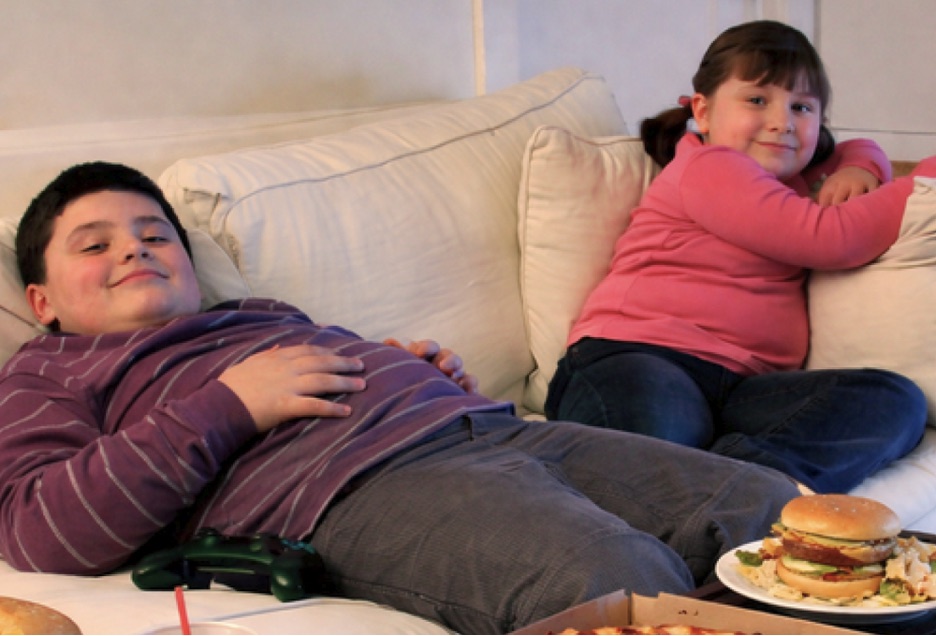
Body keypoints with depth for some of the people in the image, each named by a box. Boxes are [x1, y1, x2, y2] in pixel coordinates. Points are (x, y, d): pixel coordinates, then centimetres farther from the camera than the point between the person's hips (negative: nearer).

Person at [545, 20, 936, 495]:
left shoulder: (795, 179, 31)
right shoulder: (706, 167, 4)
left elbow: (858, 150, 50)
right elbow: (831, 239, -4)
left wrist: (859, 168, 23)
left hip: (741, 385, 8)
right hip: (637, 359, -7)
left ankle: (752, 470, -42)